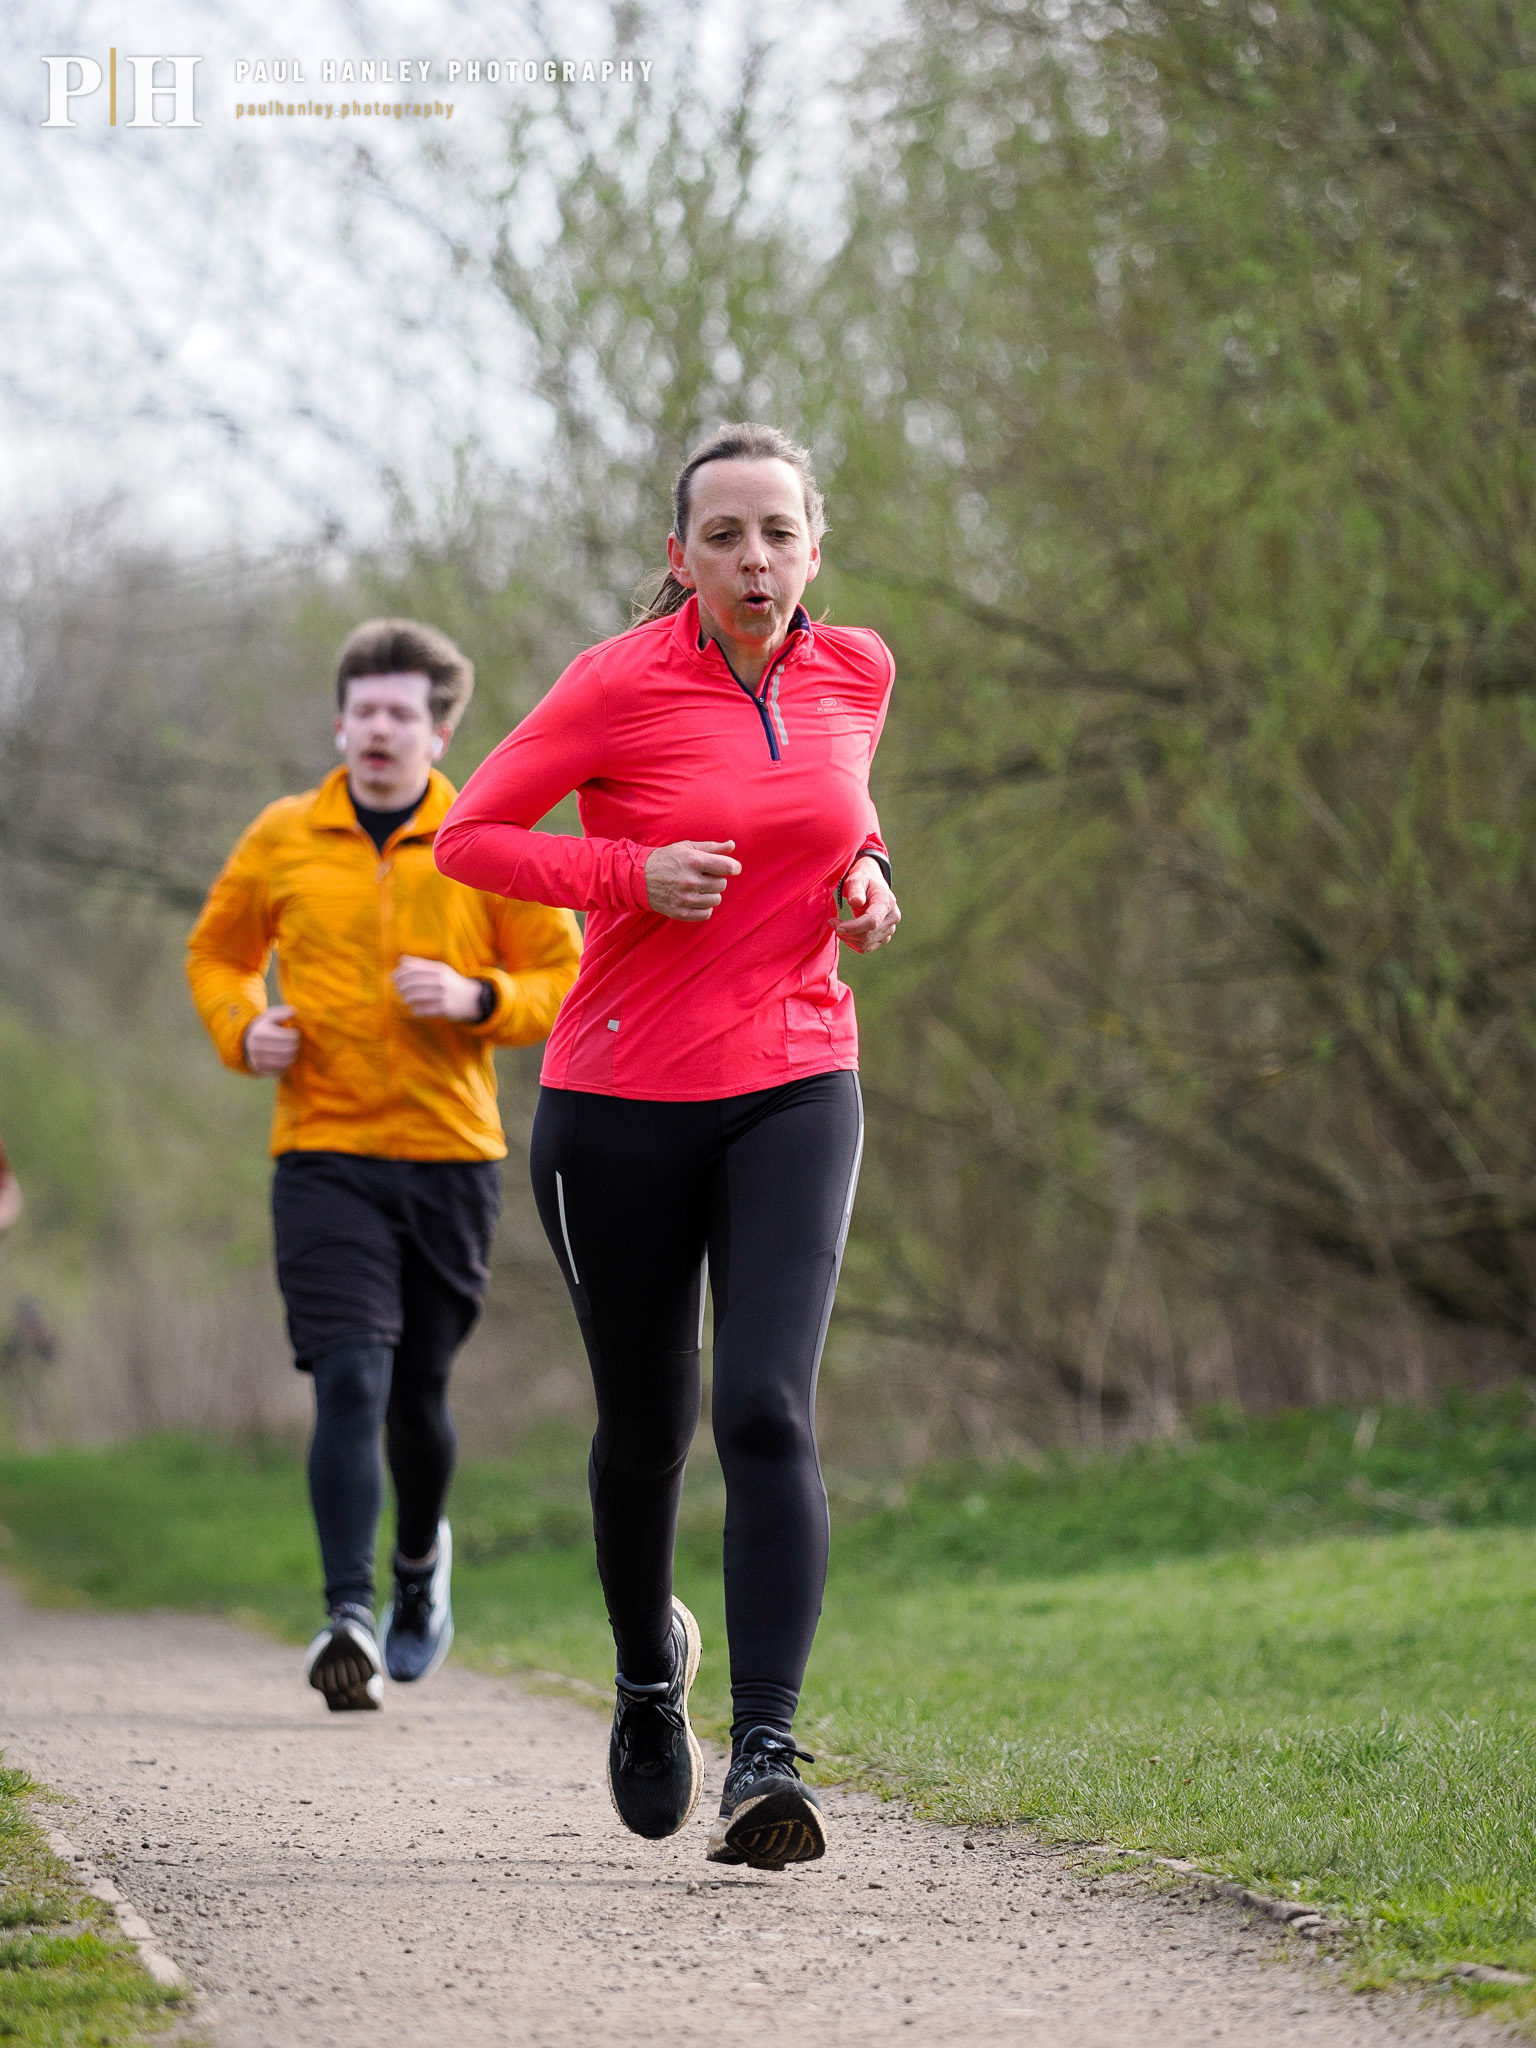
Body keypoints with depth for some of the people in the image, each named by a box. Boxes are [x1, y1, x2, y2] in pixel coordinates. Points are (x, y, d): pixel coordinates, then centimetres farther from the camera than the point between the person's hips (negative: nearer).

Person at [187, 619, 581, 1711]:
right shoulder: (281, 840, 5)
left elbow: (568, 981, 5)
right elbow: (217, 952, 19)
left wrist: (477, 999, -14)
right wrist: (242, 1030, -1)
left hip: (453, 1154, 1)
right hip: (324, 1156, -1)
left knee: (419, 1390, 11)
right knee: (349, 1381, -16)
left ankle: (422, 1558, 42)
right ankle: (350, 1619, -21)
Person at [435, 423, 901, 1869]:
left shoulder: (855, 673, 3)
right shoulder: (620, 685, -9)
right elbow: (468, 837, -3)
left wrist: (863, 879, 2)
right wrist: (630, 874, -18)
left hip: (793, 1094, 1)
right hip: (621, 1099, -1)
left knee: (768, 1410, -18)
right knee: (646, 1425, 12)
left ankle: (767, 1757, -23)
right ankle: (648, 1670, 42)